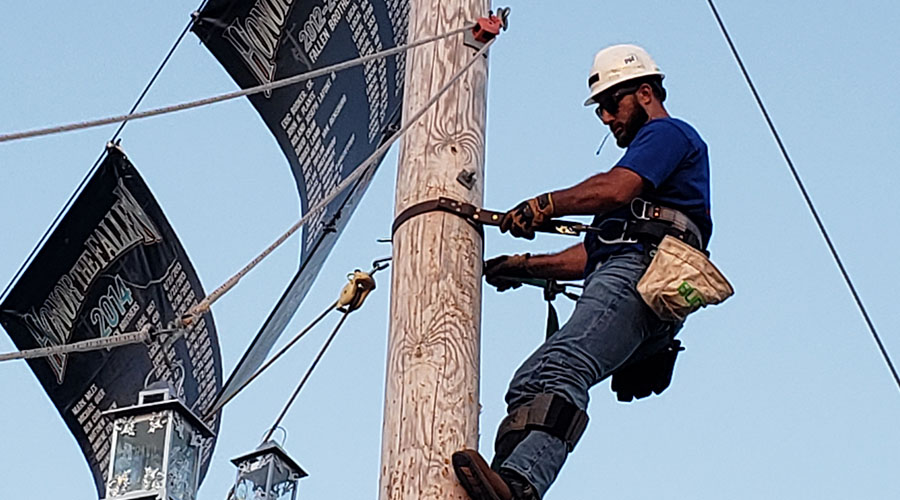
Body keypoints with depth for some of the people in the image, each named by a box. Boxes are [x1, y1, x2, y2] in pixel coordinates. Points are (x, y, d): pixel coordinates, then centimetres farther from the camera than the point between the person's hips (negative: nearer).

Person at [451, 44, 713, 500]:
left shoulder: (668, 133, 11)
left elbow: (614, 190, -10)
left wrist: (544, 206, 1)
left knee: (561, 371, -33)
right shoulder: (644, 168, 41)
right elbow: (593, 254, 37)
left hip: (636, 274, -11)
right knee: (528, 384, -6)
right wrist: (524, 266, 27)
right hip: (618, 276, 11)